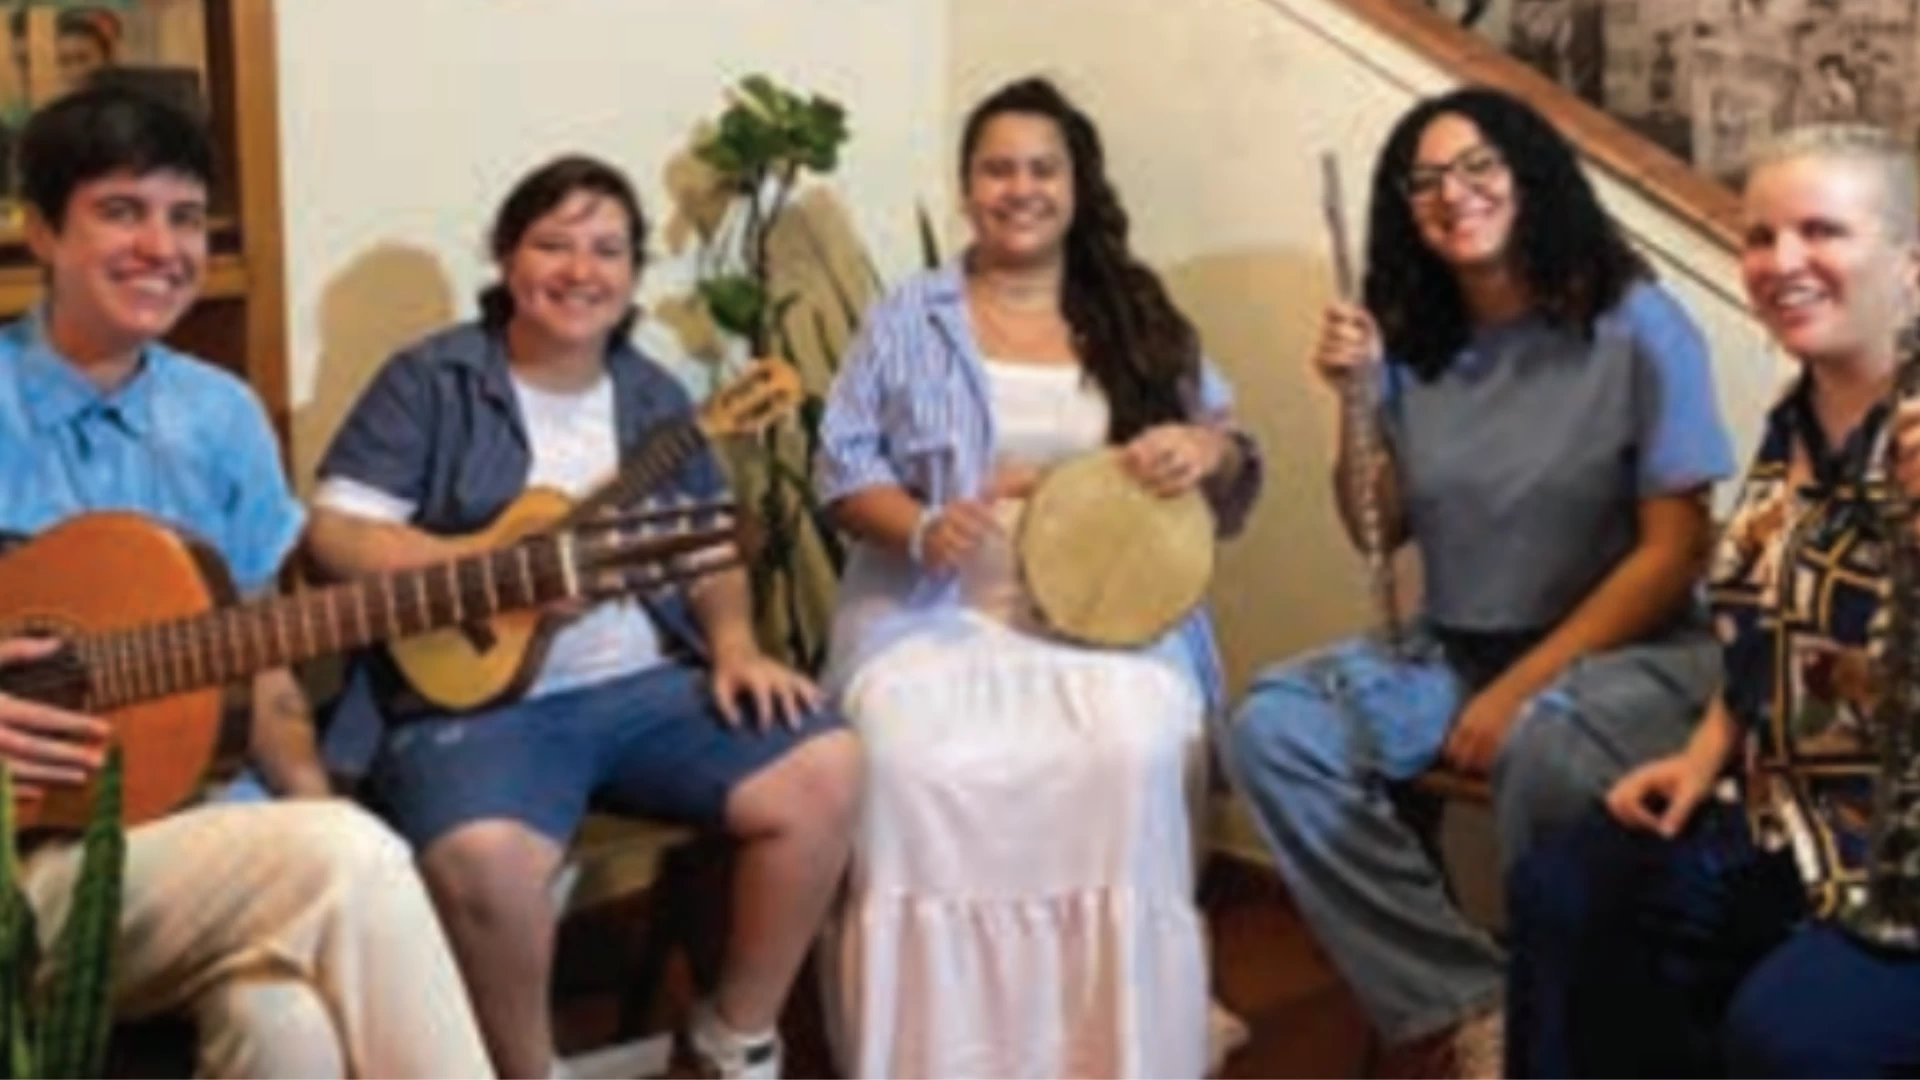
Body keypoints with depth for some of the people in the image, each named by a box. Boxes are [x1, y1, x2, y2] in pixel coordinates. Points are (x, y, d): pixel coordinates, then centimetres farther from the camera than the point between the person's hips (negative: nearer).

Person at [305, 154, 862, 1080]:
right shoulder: (432, 381, 0)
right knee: (483, 859, -36)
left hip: (646, 684, 5)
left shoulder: (654, 396, 16)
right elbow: (335, 531, -8)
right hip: (477, 695, -5)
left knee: (825, 771, -15)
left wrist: (735, 646, -1)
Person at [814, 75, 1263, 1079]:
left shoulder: (1141, 317, 14)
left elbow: (1237, 464, 15)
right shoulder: (907, 319, 11)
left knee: (1129, 753, -33)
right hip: (936, 606, 0)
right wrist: (922, 526, -15)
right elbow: (844, 467, 6)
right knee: (911, 759, -33)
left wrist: (1207, 449, -10)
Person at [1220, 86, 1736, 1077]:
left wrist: (1520, 689, -17)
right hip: (1453, 652, 5)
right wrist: (1357, 398, -7)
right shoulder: (1415, 342, 5)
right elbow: (1379, 533, 10)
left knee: (1542, 757, -39)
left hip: (1625, 652, -5)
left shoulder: (1635, 326, -9)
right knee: (1273, 728, -20)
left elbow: (1676, 551, -11)